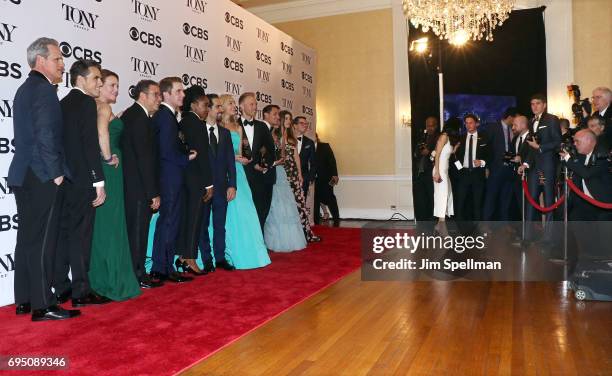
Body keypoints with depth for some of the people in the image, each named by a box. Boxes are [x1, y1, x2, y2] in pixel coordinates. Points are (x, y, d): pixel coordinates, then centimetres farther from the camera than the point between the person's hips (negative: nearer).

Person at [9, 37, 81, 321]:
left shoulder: (24, 89, 18)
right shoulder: (44, 88, -12)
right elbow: (46, 135, -20)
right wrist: (56, 173, -13)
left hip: (24, 176, 10)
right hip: (43, 177, -10)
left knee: (28, 238, 13)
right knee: (43, 241, -5)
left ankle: (24, 301, 22)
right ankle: (43, 305, 2)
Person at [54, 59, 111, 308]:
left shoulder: (63, 104, 15)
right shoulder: (86, 102, -10)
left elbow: (65, 142, 15)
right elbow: (90, 144, -17)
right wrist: (99, 182, -17)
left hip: (65, 179, 8)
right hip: (82, 180, -8)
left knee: (64, 232, 12)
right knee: (81, 234, -3)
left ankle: (61, 288, 20)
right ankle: (81, 292, 3)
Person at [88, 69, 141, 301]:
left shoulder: (96, 107, 16)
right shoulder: (103, 107, -9)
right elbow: (102, 133, -27)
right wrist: (109, 158, -17)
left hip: (100, 170, 9)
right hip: (108, 170, -9)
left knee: (101, 225, 12)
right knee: (111, 224, -4)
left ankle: (100, 280, 20)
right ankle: (113, 282, 3)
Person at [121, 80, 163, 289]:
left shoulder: (130, 115, 15)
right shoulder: (139, 118, -15)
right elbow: (145, 158, -20)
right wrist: (153, 193, -18)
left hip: (131, 184, 10)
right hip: (139, 187, -10)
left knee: (136, 230, 14)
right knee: (138, 231, 0)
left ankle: (135, 273, 24)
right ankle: (138, 276, 10)